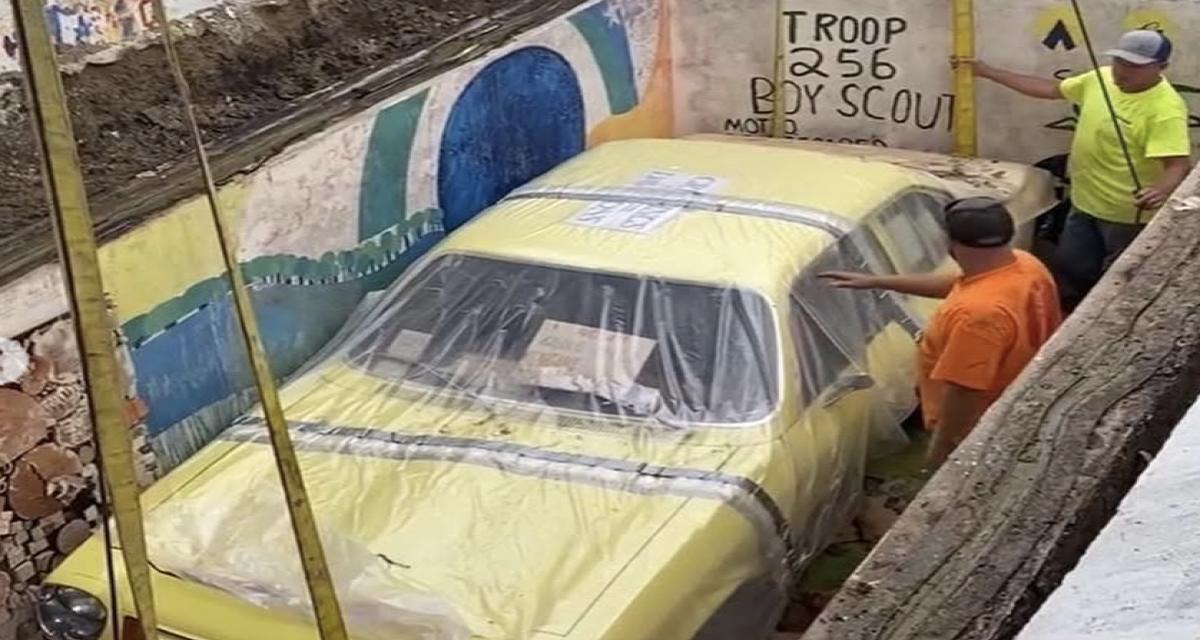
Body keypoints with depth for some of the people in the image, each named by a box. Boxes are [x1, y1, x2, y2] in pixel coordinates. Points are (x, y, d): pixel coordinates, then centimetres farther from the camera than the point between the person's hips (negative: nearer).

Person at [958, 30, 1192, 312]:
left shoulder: (1165, 108, -26)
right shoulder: (1101, 78, -2)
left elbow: (1178, 163, -34)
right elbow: (1050, 89, 10)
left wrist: (1162, 190, -57)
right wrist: (988, 72, 9)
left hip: (1128, 214, -8)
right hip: (1085, 204, 8)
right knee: (1069, 271, 22)